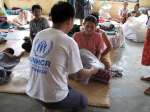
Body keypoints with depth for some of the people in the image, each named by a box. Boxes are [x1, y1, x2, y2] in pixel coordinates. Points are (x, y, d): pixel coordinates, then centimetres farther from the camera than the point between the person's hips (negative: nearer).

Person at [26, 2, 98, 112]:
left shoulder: (39, 35, -1)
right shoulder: (69, 42, -18)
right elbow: (80, 73, -7)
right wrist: (92, 71, 16)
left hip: (33, 92, 6)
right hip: (53, 99, -6)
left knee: (70, 89, 33)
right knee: (83, 100, 23)